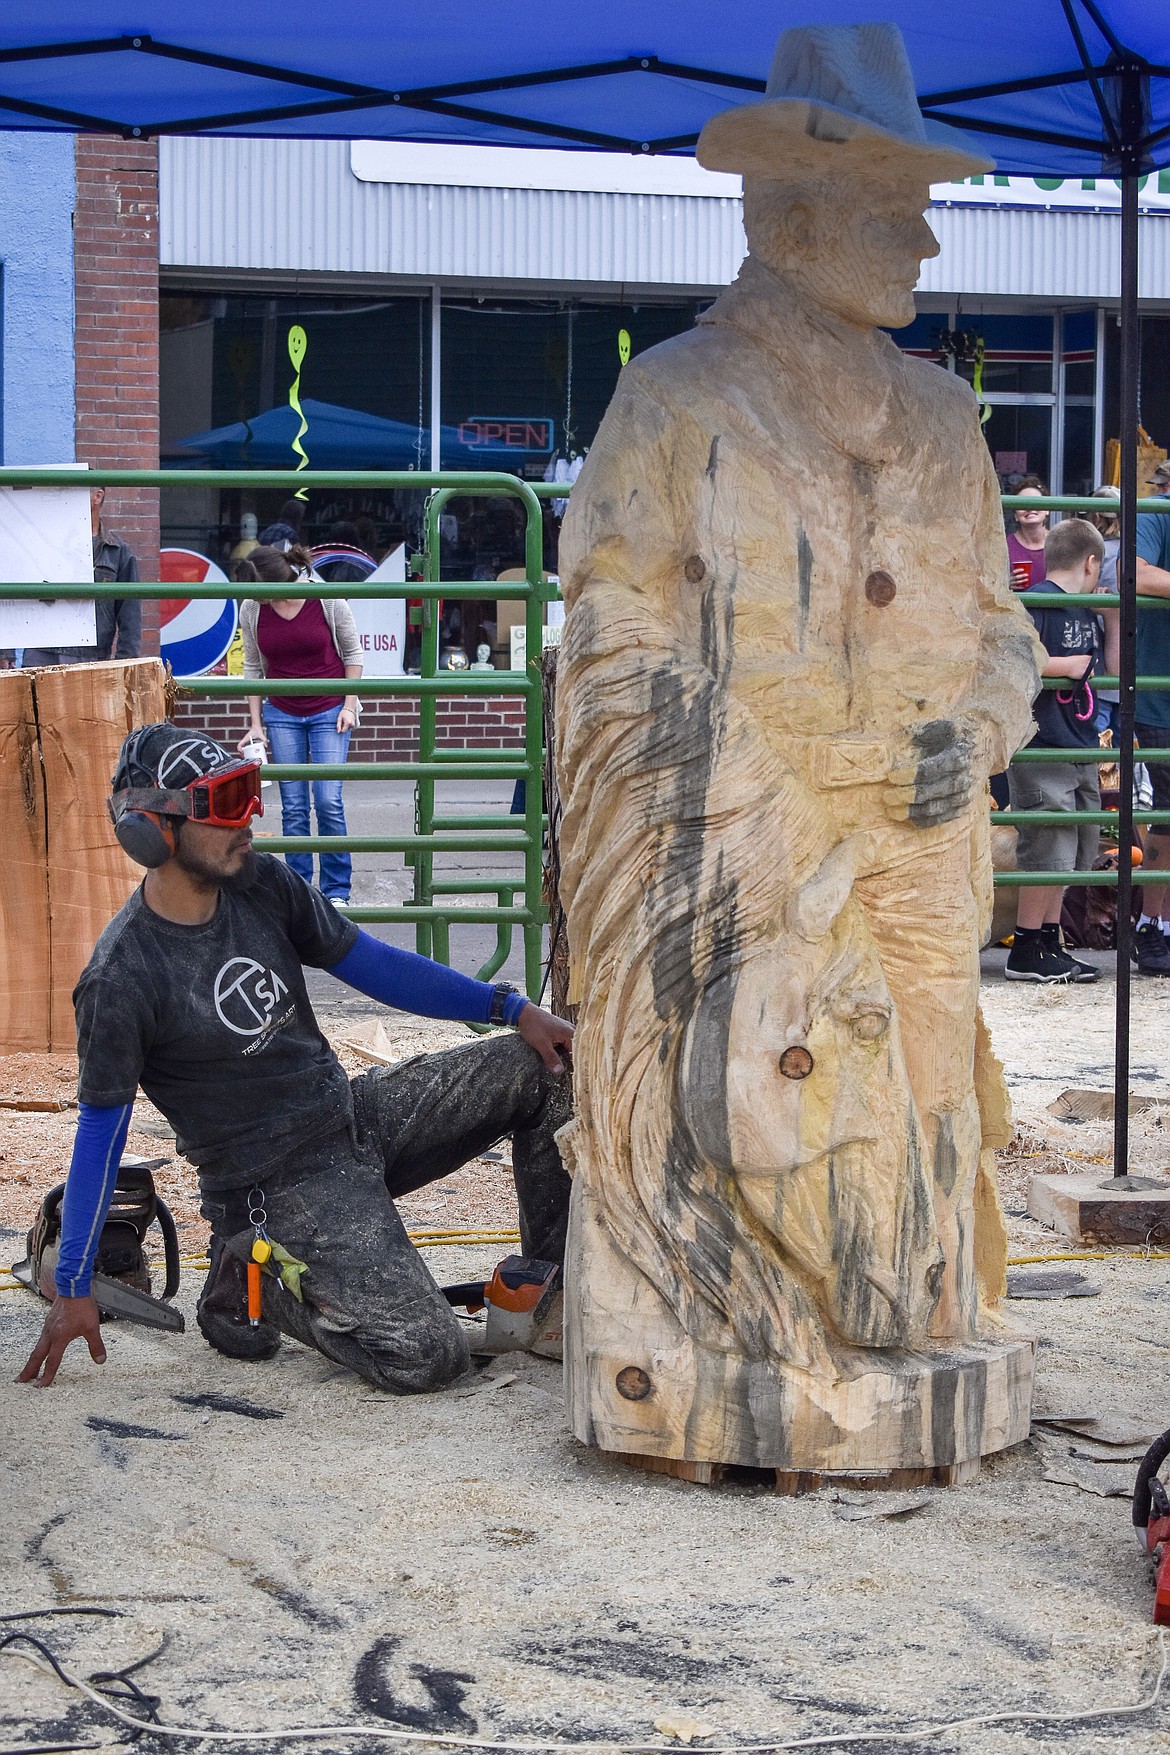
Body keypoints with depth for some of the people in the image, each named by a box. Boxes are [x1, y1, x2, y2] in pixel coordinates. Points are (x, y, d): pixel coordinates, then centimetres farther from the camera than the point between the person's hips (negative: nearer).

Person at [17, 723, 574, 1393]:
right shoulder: (121, 979, -20)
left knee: (544, 1068, -3)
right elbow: (101, 1130, -12)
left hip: (353, 1111, 7)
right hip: (283, 1187, -7)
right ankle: (246, 1284, 4)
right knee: (426, 1356, -20)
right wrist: (74, 1289, -8)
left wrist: (512, 1008, 3)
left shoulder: (263, 886, -1)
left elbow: (369, 963, 9)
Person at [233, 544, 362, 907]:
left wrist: (349, 705, -5)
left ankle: (337, 890, 4)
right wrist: (255, 723, 4)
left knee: (328, 801, -9)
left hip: (328, 712, -2)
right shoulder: (252, 611, -6)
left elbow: (352, 651, 0)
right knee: (293, 807, 1)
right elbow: (252, 668, 6)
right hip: (282, 716, 2)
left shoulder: (327, 601, -13)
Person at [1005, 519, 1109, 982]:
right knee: (1048, 851, -9)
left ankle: (1050, 943, 20)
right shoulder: (1035, 603, -11)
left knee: (1070, 854, 12)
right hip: (1041, 750, -9)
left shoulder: (1085, 612, 17)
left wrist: (1114, 620, 13)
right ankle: (1026, 953, -2)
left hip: (1080, 750, 9)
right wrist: (1065, 665, -18)